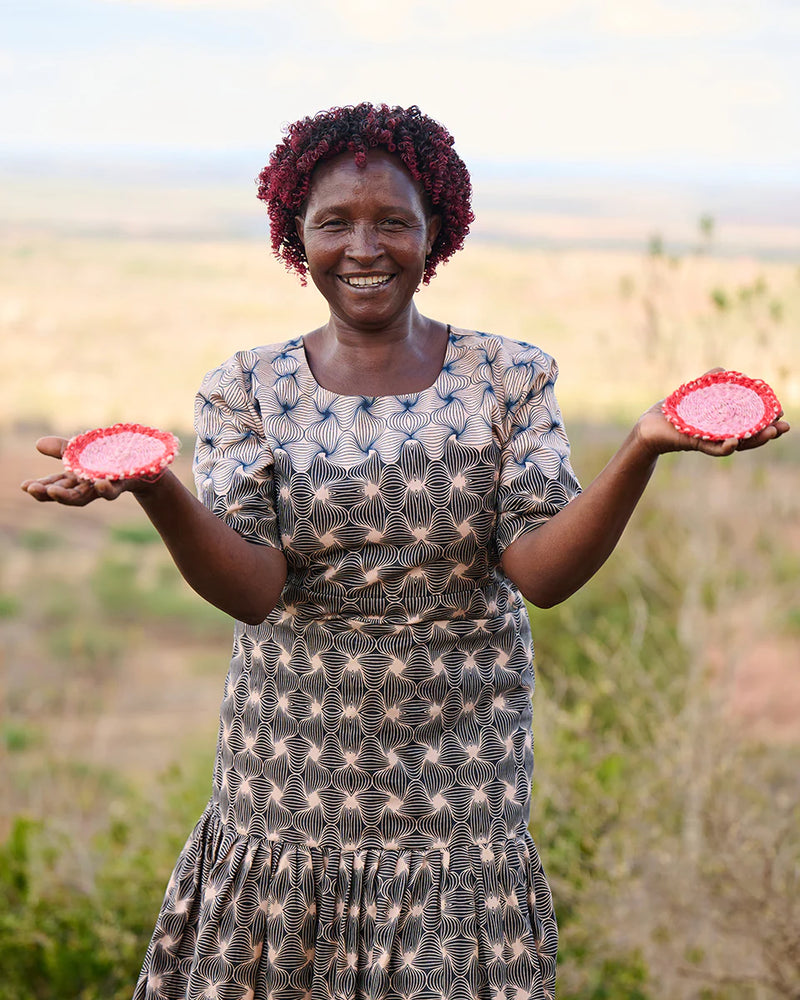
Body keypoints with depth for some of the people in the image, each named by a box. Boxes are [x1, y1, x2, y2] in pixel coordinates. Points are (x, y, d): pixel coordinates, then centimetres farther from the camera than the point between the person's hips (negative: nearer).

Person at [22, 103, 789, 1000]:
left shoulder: (507, 378, -1)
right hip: (286, 784, 1)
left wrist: (641, 449, -26)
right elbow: (251, 588, -12)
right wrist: (152, 489, -31)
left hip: (458, 784, 0)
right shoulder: (248, 390, 0)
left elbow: (540, 571, -11)